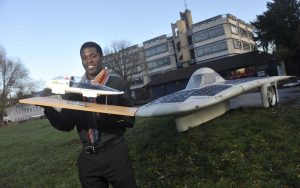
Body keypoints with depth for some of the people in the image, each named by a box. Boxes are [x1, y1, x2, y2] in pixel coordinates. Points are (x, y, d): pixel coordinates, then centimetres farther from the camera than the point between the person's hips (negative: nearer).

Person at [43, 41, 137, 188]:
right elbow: (66, 125, 6)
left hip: (115, 153, -2)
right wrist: (48, 108, -11)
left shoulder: (117, 83, -2)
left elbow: (130, 120, -6)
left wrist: (110, 115, -26)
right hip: (88, 158, 3)